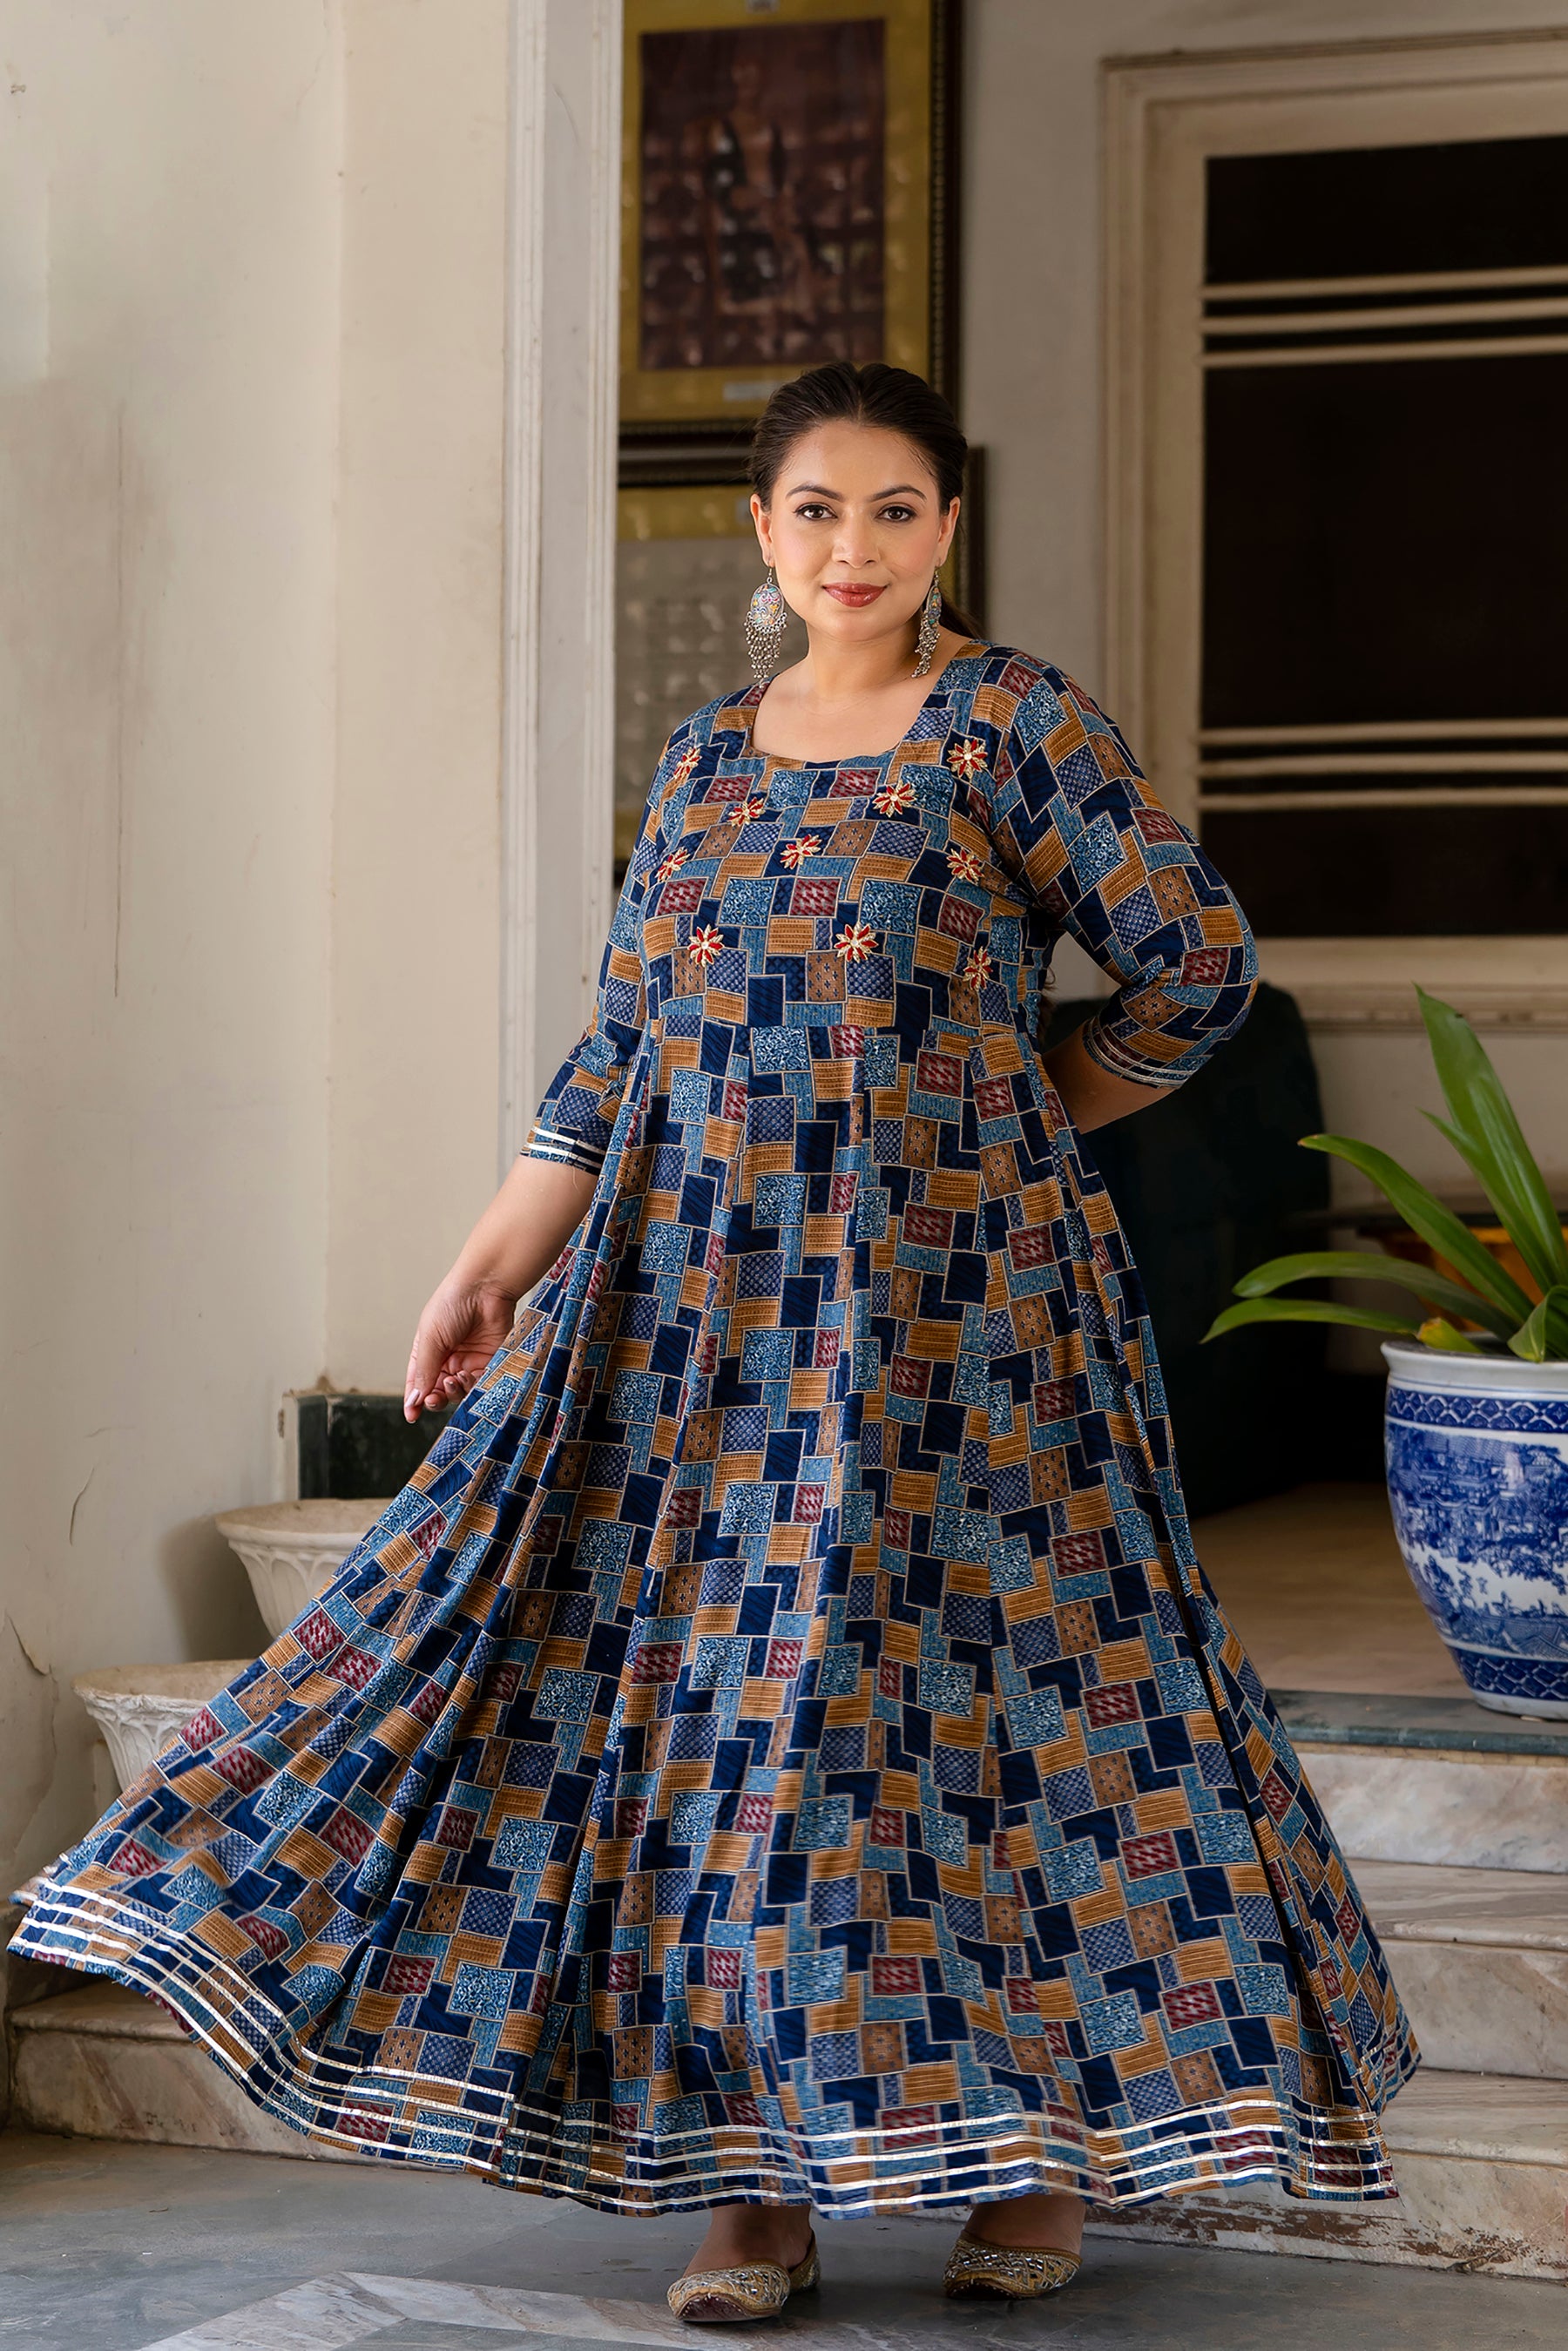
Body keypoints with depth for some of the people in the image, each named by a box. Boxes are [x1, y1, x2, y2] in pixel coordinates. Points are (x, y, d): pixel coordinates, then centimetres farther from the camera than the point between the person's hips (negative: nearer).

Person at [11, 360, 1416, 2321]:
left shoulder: (1017, 721, -1)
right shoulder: (710, 757, 13)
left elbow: (1195, 963, -1)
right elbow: (619, 1053, 11)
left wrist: (1014, 1111, 8)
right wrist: (495, 1268, 4)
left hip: (952, 1281, -5)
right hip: (715, 1296, 5)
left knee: (983, 1672, -3)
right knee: (703, 1686, 1)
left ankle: (1052, 2144, 12)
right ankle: (758, 2177, 8)